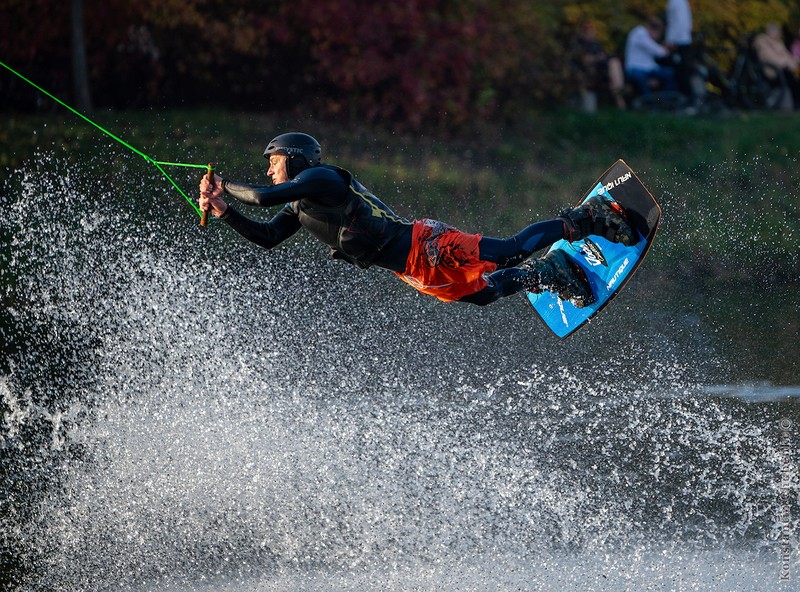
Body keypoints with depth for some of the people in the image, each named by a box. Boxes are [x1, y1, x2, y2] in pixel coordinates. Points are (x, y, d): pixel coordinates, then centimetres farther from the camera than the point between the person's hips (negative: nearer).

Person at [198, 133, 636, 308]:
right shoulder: (300, 206, 16)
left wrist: (226, 186, -9)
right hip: (415, 271, 8)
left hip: (426, 247, -8)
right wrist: (224, 212, 6)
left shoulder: (320, 178, -13)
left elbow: (265, 197, -24)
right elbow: (267, 238, 17)